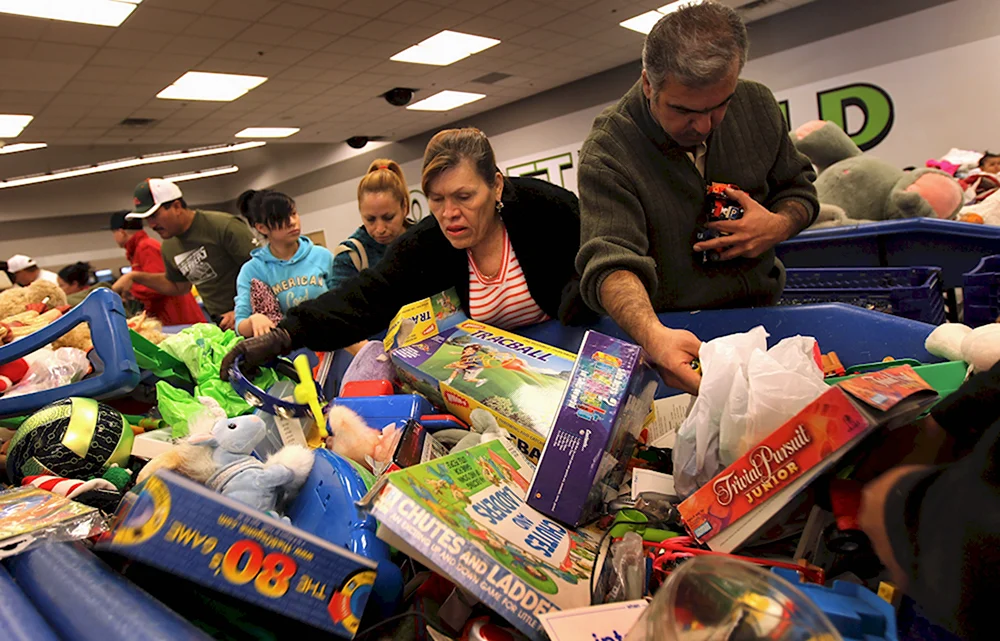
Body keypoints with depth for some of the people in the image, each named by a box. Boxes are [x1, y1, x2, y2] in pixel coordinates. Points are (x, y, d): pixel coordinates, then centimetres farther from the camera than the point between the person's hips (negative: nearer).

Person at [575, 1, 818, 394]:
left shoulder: (756, 106, 3)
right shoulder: (606, 152, -15)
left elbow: (798, 187, 17)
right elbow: (610, 262, -26)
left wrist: (780, 226, -8)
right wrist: (654, 336, -47)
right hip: (669, 329, -3)